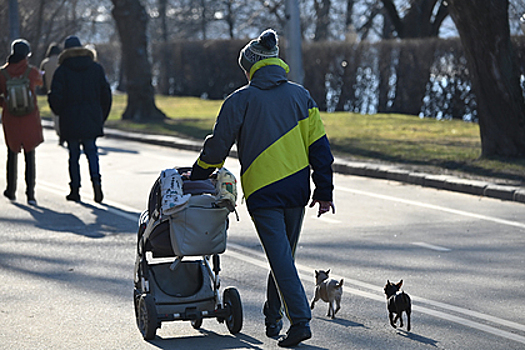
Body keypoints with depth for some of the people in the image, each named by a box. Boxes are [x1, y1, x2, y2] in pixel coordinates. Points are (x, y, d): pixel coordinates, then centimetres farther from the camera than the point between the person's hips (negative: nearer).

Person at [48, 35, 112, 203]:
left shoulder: (62, 70, -5)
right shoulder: (96, 68, 4)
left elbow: (56, 96, -9)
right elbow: (106, 93, 6)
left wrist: (59, 112, 11)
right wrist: (101, 117, 14)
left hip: (70, 120, -2)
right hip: (92, 119, 2)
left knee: (74, 154, 6)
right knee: (91, 151, 10)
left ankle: (75, 189, 7)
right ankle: (96, 182, -12)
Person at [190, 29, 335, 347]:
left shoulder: (241, 100, -2)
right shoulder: (300, 96, 8)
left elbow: (219, 144, 2)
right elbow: (319, 145, 5)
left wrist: (198, 175, 18)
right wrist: (324, 192, 9)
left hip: (261, 190, -4)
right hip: (296, 189, 4)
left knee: (281, 257, -6)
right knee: (284, 252, 17)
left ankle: (300, 319, -17)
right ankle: (273, 317, 28)